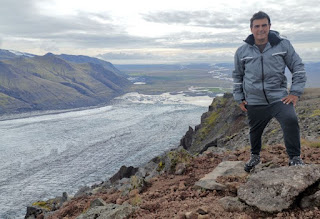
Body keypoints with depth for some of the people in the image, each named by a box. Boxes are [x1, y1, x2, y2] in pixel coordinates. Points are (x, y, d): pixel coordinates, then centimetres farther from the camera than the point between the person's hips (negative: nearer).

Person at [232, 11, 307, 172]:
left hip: (279, 98, -2)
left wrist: (295, 92, -4)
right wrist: (239, 98, 11)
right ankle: (255, 156, 43)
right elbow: (237, 76, 16)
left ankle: (294, 158, -4)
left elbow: (298, 68, 5)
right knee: (255, 131, 14)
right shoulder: (242, 51, 3)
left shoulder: (283, 45, 0)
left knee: (291, 121, -24)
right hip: (254, 102, 2)